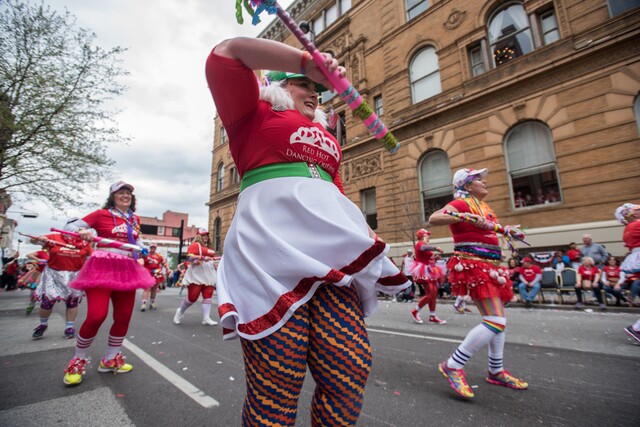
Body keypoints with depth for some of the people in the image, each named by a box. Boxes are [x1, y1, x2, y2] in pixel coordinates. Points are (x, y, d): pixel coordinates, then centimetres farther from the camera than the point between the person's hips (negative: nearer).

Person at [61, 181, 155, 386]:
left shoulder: (134, 219, 12)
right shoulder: (101, 214, -1)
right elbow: (70, 226, 0)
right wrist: (82, 232, -21)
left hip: (127, 270, 5)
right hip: (102, 267, -5)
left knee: (124, 316, 7)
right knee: (96, 316, -13)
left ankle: (110, 360, 26)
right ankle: (78, 361, 14)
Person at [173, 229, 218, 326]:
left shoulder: (208, 248, 20)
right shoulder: (194, 245, -5)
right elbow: (190, 258, -18)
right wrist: (203, 258, -28)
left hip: (209, 276, 7)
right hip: (196, 276, -7)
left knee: (208, 296, -1)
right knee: (192, 297, -2)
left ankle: (206, 318, -2)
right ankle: (180, 312, 24)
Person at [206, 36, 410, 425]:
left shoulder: (324, 135, 33)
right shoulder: (253, 113, 17)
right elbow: (227, 54, 4)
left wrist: (363, 230, 17)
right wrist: (307, 61, 2)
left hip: (333, 244, 6)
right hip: (271, 244, -5)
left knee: (350, 370, 0)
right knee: (276, 384, -4)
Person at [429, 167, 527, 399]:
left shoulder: (484, 207, 19)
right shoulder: (462, 203, -9)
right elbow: (433, 219, -26)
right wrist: (465, 217, -32)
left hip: (490, 266, 10)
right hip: (473, 265, -10)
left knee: (497, 320, 16)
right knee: (496, 322, -16)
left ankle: (496, 372, 32)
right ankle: (453, 366, -7)